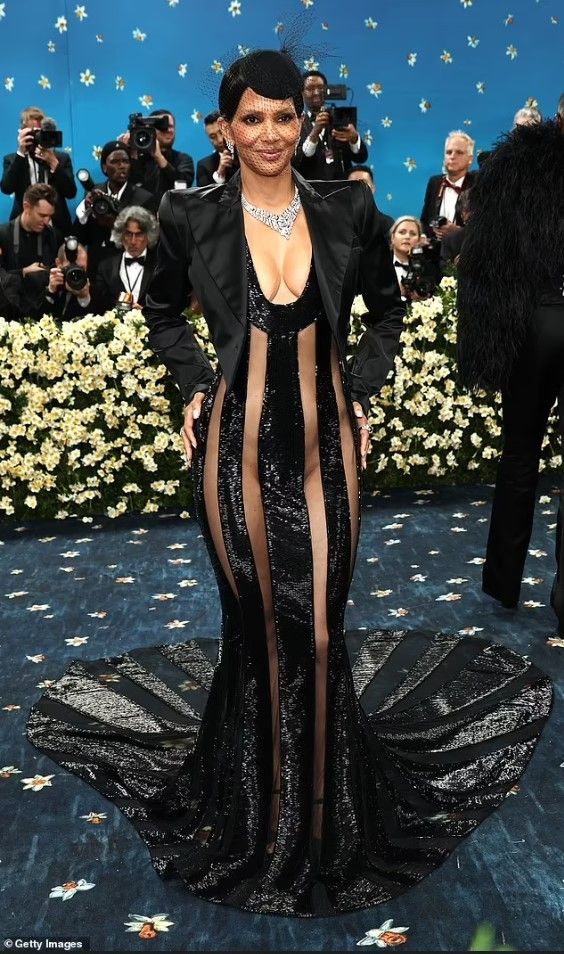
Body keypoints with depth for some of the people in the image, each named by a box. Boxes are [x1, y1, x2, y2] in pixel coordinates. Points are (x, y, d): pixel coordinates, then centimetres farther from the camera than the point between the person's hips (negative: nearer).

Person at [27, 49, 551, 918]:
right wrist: (195, 385, 1)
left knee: (321, 625, 7)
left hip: (324, 444, 1)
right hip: (238, 446, 0)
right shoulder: (191, 218, -3)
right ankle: (258, 802, 33)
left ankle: (324, 801, 32)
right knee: (255, 623, 10)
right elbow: (162, 313, 14)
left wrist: (361, 390, 3)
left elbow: (388, 310, 14)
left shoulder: (349, 212, 0)